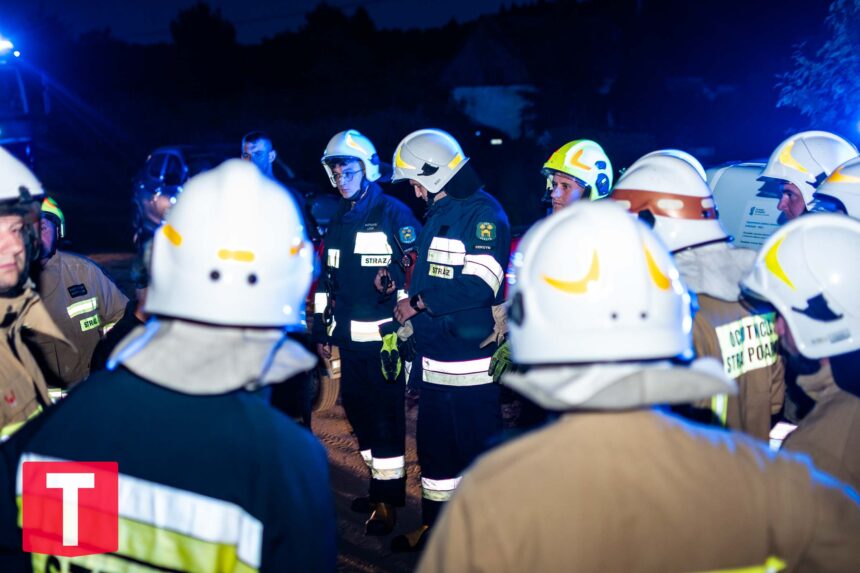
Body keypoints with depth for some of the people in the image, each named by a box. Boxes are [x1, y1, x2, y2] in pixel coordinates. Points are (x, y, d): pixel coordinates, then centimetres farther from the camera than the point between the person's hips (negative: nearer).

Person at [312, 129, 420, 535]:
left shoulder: (392, 213, -6)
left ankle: (389, 499, 7)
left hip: (383, 334, -7)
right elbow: (326, 280, 19)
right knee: (358, 410, 13)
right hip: (349, 335, 7)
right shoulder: (338, 221, 15)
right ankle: (380, 486, 27)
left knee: (385, 415, -3)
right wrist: (322, 329, 17)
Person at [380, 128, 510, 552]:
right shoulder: (438, 214, 16)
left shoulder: (483, 213, -13)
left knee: (479, 450, -1)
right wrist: (401, 284, 9)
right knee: (434, 445, 20)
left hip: (470, 362, -9)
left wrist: (418, 303, -15)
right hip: (434, 358, 10)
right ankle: (434, 526, 36)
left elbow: (479, 285, -25)